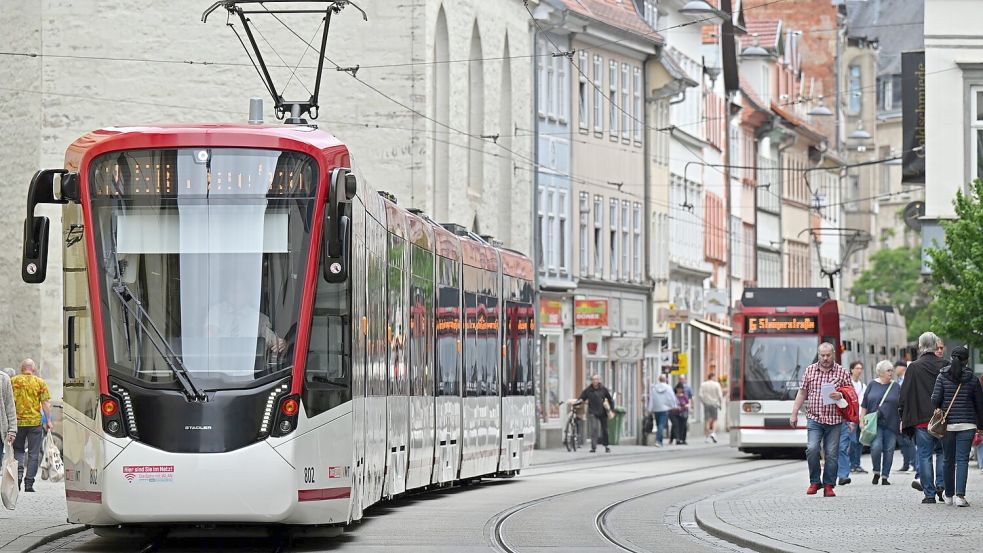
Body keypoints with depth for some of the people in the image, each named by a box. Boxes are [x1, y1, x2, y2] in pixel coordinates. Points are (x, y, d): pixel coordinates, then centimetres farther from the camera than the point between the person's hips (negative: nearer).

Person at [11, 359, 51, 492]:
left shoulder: (13, 381, 2)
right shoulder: (40, 382, 0)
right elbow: (45, 403, -4)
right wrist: (48, 420, 1)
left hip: (18, 421, 1)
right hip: (35, 421, -1)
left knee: (18, 450, 16)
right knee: (33, 454, 5)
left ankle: (19, 470, -9)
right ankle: (29, 483, 2)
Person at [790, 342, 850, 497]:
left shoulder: (842, 372, 5)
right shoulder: (810, 370, 9)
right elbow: (802, 393, 13)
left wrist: (840, 396, -14)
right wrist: (794, 413, 9)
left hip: (834, 420, 0)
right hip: (814, 419, 0)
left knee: (831, 454, 0)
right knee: (812, 449, -14)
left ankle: (829, 486, 9)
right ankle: (814, 482, 2)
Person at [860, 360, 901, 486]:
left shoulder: (895, 386, 8)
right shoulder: (872, 385, 5)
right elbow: (864, 405, 7)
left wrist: (902, 422, 3)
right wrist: (861, 421, 1)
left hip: (891, 424, 2)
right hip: (875, 423, -2)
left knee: (889, 450, 1)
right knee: (876, 447, -16)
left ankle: (885, 476, 10)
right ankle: (876, 472, 4)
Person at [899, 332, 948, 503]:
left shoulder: (914, 368, -5)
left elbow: (905, 394, -3)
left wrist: (903, 418, 5)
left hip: (921, 419, -2)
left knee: (924, 455, 3)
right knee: (942, 452, 19)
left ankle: (929, 494, 2)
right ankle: (940, 484, 4)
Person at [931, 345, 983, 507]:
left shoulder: (942, 377, -1)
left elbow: (935, 399, -8)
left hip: (947, 425, 1)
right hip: (967, 425, -1)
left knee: (948, 460, 12)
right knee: (962, 459, -4)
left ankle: (949, 495, 21)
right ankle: (960, 495, -17)